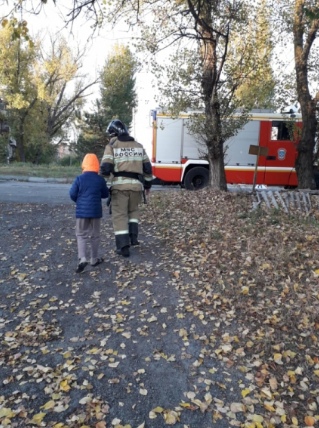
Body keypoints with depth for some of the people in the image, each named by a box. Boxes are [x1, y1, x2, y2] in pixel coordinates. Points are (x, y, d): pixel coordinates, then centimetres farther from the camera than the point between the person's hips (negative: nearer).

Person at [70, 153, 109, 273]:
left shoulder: (79, 178, -5)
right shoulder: (100, 180, -2)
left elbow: (72, 194, -4)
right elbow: (105, 194, 7)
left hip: (82, 211, -1)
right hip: (95, 211, 1)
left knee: (81, 235, 7)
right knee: (94, 235, 11)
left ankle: (82, 259, -9)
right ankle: (94, 259, 21)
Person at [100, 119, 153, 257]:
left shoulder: (112, 146, 0)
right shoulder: (138, 146, 14)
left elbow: (105, 168, -9)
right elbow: (147, 167, 14)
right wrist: (147, 184, 24)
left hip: (120, 185, -3)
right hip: (136, 185, 4)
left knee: (120, 215, 4)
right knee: (133, 211, 25)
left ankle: (123, 247, 3)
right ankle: (133, 237, 15)